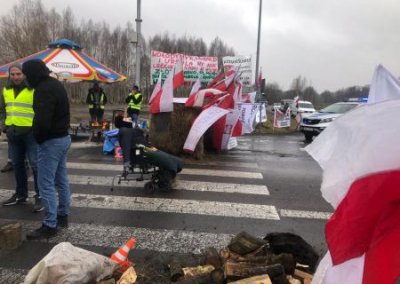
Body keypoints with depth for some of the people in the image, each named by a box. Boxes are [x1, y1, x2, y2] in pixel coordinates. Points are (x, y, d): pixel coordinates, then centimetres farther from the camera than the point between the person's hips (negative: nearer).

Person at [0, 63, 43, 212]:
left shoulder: (34, 89, -8)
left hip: (30, 134, -6)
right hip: (12, 134, 7)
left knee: (36, 165, -2)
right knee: (17, 164, 15)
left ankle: (40, 196, 8)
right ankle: (21, 194, 29)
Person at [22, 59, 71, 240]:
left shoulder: (43, 89, -21)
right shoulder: (55, 84, 11)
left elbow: (42, 122, -30)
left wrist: (38, 138, -11)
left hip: (51, 141, -10)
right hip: (63, 137, 10)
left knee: (46, 184, -2)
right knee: (62, 180, 17)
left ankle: (50, 225, 6)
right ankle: (63, 215, 29)